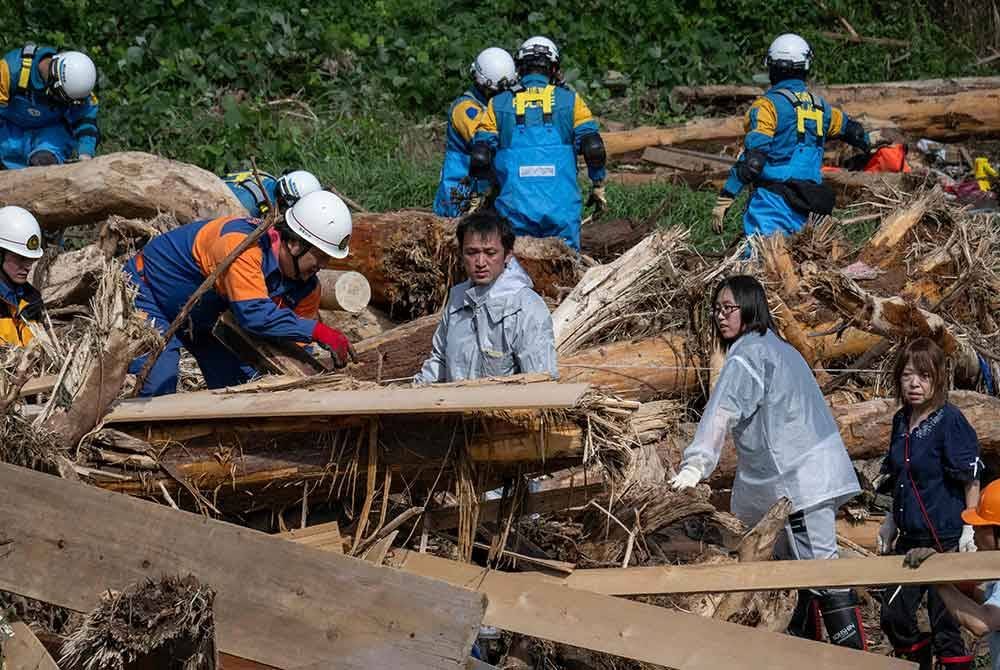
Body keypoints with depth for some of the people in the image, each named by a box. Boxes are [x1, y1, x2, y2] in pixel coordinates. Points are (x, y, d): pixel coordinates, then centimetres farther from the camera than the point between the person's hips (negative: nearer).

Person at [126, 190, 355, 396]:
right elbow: (255, 314, -47)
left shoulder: (306, 288, -14)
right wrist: (319, 332, -45)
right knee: (160, 389, -23)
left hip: (203, 319, 8)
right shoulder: (241, 242, -38)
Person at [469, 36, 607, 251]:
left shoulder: (498, 104, 8)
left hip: (515, 209, 1)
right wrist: (598, 186, 12)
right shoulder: (569, 100, 6)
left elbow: (480, 158, 4)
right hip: (561, 208, 0)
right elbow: (593, 147, 0)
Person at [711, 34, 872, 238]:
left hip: (773, 199, -7)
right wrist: (866, 143, 61)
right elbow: (849, 128, 38)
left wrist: (724, 199, -13)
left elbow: (753, 158, -14)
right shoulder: (820, 107, 17)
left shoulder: (768, 104, -3)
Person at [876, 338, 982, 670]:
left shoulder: (950, 420, -14)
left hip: (946, 538, -7)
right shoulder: (902, 421, 7)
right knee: (893, 617, 10)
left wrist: (969, 530, -16)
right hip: (911, 537, 7)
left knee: (944, 624, -1)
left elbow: (971, 479, -13)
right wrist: (891, 521, 18)